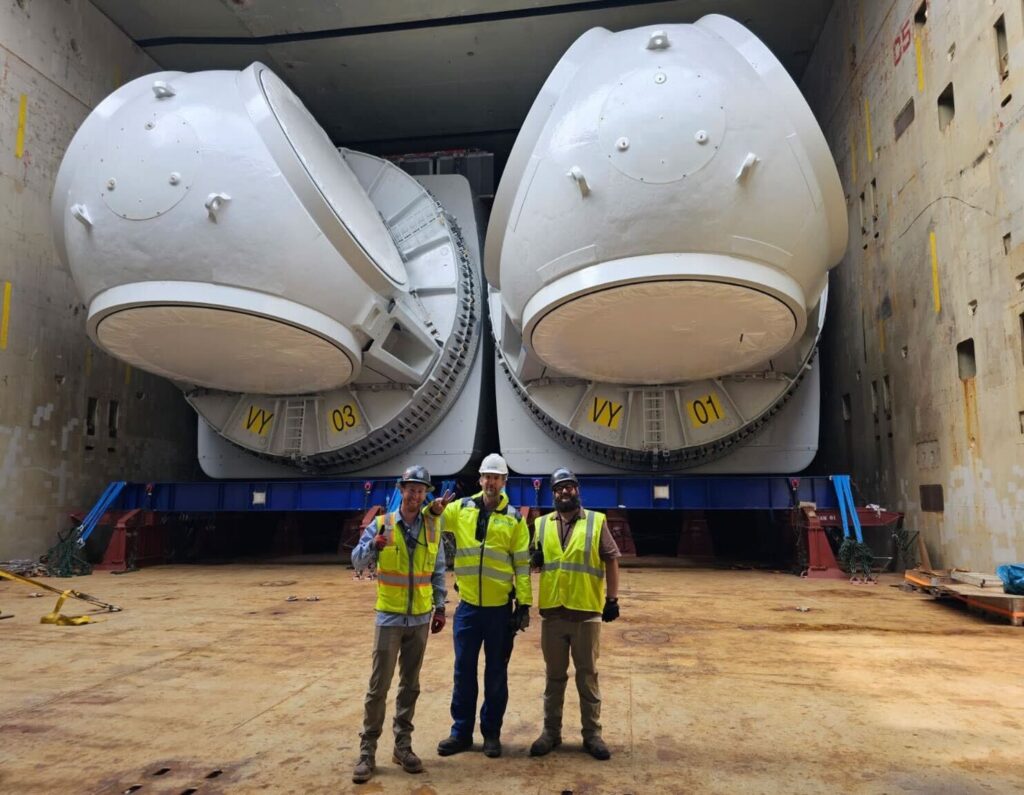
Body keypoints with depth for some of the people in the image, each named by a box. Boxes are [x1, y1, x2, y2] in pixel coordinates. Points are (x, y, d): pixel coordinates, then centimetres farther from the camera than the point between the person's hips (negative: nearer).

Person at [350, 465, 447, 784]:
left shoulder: (432, 527, 1)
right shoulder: (381, 524, -6)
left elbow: (438, 571, 8)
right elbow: (357, 560, -16)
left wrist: (440, 607, 6)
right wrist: (374, 545, -36)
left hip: (420, 619, 3)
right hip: (389, 618, -3)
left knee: (410, 685, 12)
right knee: (378, 686, 1)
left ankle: (402, 746, 24)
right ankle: (367, 750, 13)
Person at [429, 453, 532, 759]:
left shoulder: (514, 518, -4)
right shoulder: (461, 508, 0)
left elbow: (522, 565, -2)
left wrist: (524, 604, -6)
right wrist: (434, 510, -19)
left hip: (500, 608, -1)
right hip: (468, 606, 1)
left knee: (496, 674, 11)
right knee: (464, 672, 11)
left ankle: (492, 732, 27)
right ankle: (461, 732, 26)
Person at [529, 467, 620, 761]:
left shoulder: (597, 522, -2)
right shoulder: (541, 524, 6)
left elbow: (611, 561, -1)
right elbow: (531, 562, 14)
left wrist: (612, 598, -5)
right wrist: (534, 559, -10)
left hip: (587, 612, -2)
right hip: (552, 612, 2)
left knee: (587, 675, 9)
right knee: (554, 676, 13)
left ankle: (592, 734, 22)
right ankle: (551, 731, 26)